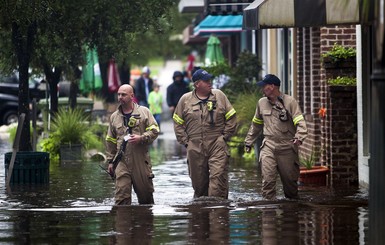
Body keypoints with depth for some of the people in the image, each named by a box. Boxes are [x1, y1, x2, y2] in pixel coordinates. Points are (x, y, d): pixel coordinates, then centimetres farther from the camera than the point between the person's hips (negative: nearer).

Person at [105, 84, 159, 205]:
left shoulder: (144, 112, 5)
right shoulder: (114, 117, 14)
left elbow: (154, 130, 1)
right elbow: (110, 141, 18)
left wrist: (141, 138, -16)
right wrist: (110, 161, 13)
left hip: (141, 159, -1)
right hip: (122, 162, 2)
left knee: (145, 191, 7)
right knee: (121, 194, -9)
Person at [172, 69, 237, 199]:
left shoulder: (219, 96, 6)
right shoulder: (185, 100, 7)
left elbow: (231, 118, 9)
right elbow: (178, 123, 13)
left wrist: (225, 136, 3)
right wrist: (185, 141, 5)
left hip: (217, 145, -1)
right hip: (195, 148, 1)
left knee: (218, 176, -14)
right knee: (198, 181, 6)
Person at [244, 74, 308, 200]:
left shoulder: (289, 102, -4)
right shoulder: (262, 103, 12)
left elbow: (300, 122, -12)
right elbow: (256, 124, 25)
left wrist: (299, 137, -30)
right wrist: (248, 141, 26)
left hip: (287, 147, -3)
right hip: (268, 147, 3)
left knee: (290, 179, 5)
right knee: (267, 179, -12)